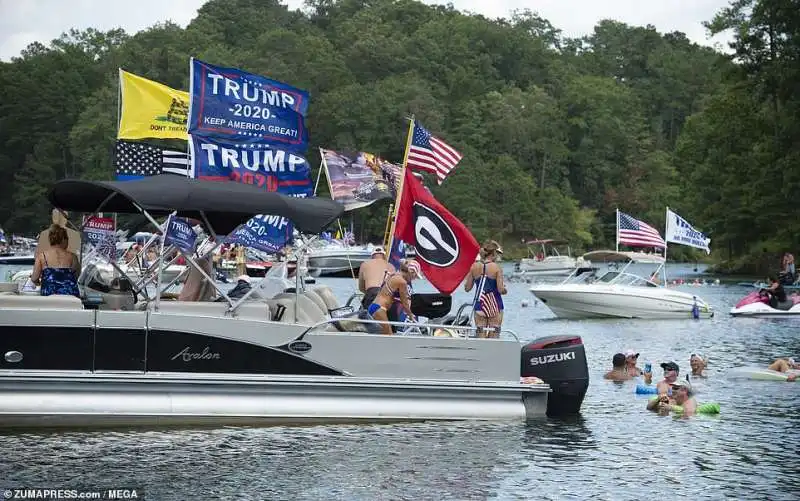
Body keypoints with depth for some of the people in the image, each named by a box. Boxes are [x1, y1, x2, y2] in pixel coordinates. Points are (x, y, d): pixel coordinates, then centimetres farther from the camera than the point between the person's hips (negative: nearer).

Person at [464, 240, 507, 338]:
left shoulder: (474, 266, -1)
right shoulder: (497, 268, -11)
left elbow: (467, 288, 4)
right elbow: (501, 289, -14)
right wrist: (505, 290, 8)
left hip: (479, 304, 3)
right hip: (494, 305, -3)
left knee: (481, 333, 7)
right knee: (494, 335, 4)